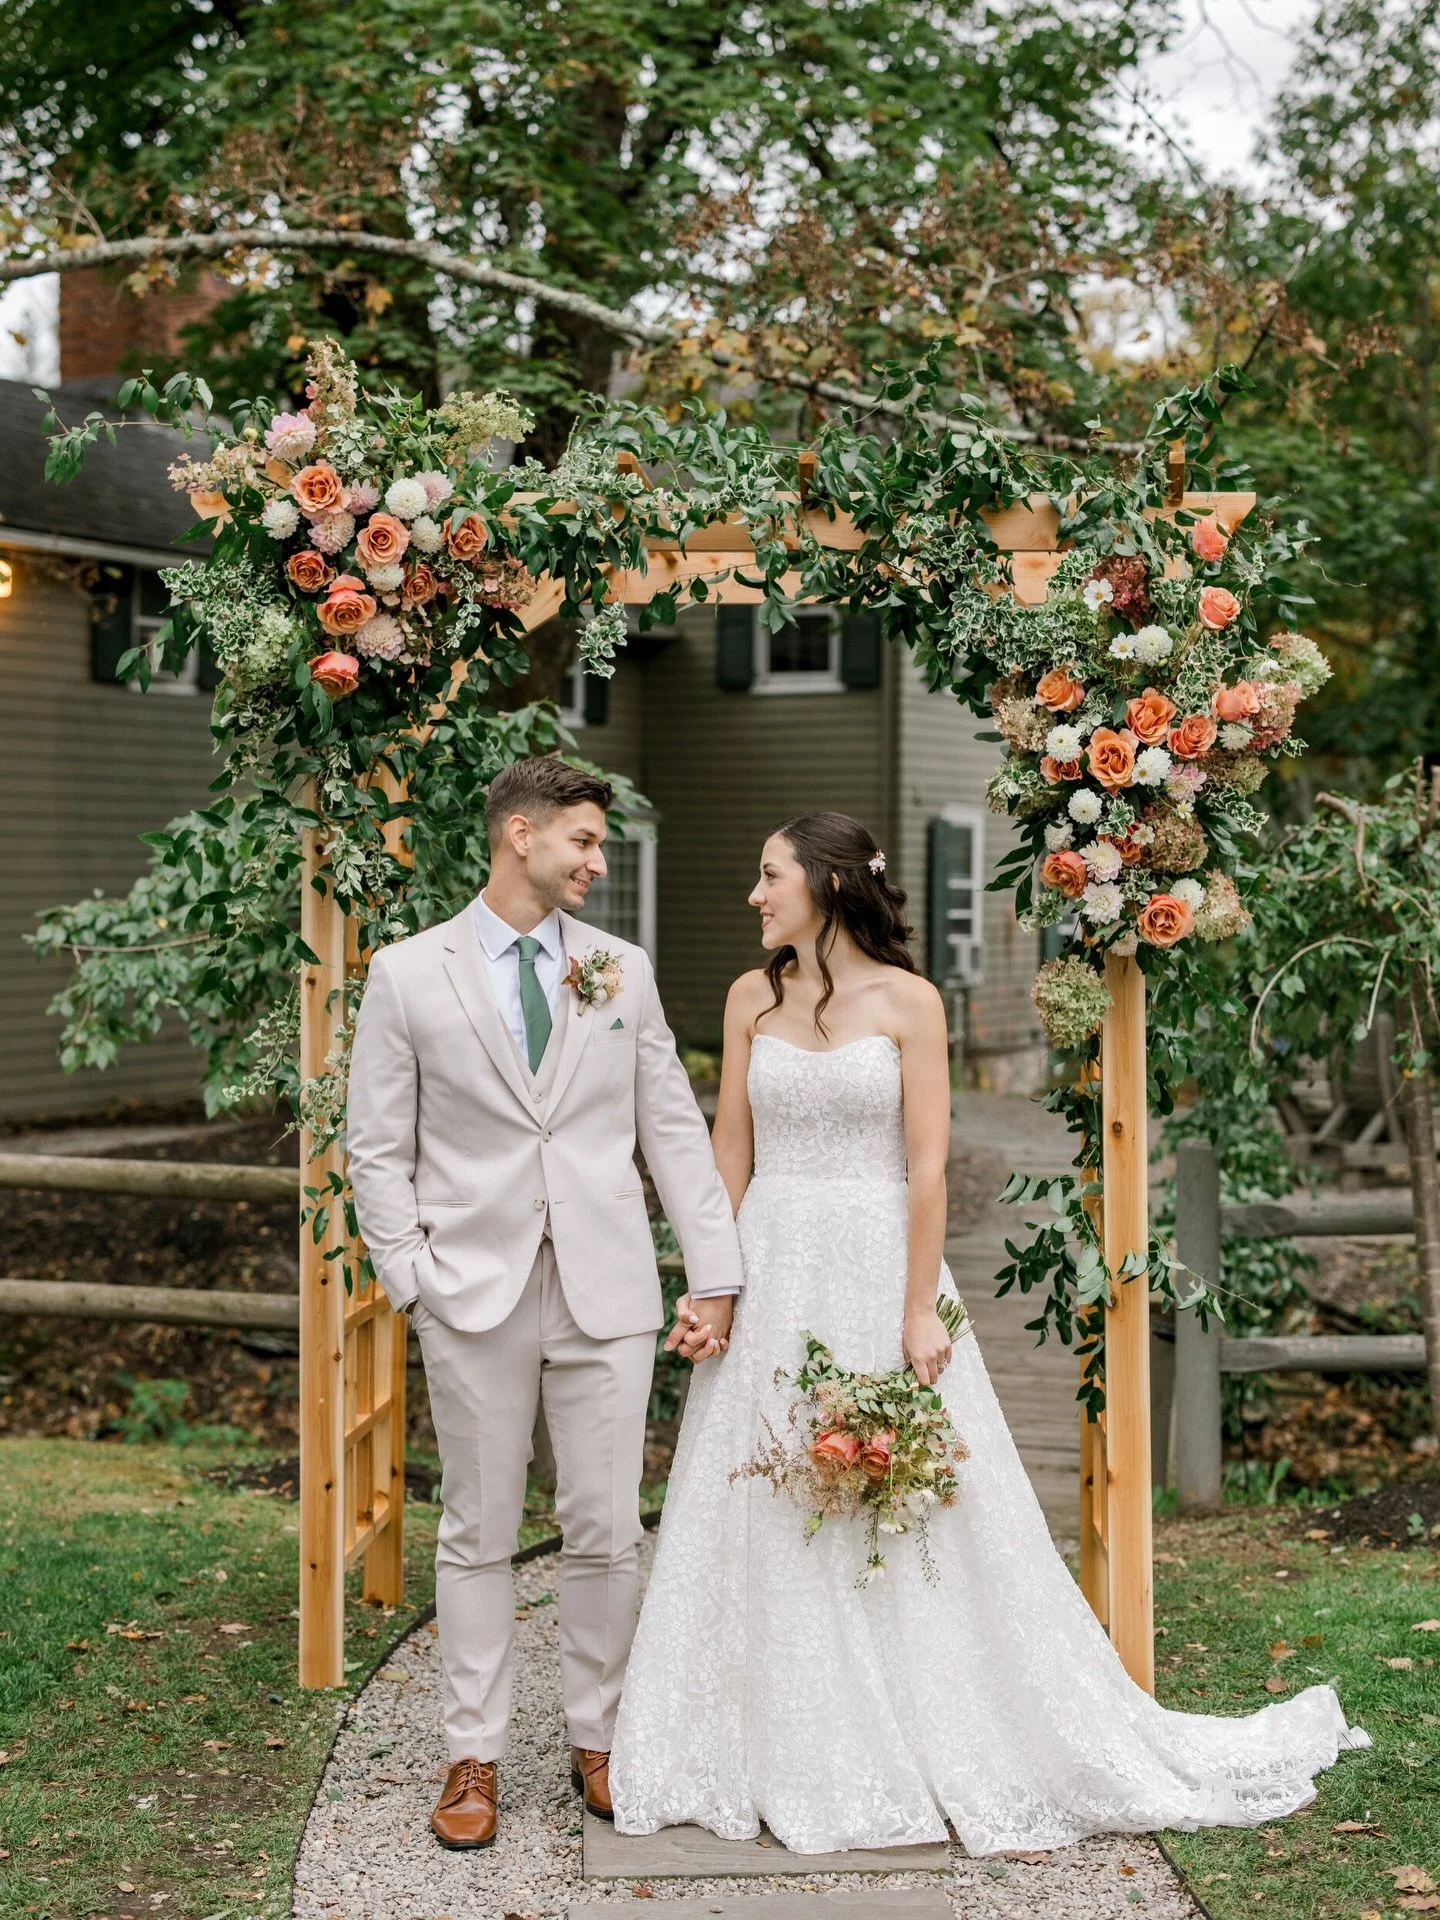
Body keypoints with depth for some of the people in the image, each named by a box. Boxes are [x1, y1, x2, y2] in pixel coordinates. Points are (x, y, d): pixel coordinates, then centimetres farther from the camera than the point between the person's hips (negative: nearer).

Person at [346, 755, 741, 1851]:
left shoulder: (623, 970, 8)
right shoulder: (409, 974, 1)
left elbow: (675, 1131, 7)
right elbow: (379, 1150, 3)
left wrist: (716, 1276, 1)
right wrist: (412, 1281, -5)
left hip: (606, 1290, 2)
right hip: (475, 1294, -2)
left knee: (607, 1533, 6)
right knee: (479, 1535, 7)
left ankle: (598, 1739, 23)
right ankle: (475, 1756, 19)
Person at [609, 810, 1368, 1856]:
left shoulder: (907, 1001, -5)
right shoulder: (752, 997, 6)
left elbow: (927, 1164, -9)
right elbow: (730, 1149, 7)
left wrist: (919, 1307, -13)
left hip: (876, 1265, -4)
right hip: (770, 1273, 4)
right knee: (760, 1515, 6)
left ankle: (921, 1747, 16)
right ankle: (788, 1756, 19)